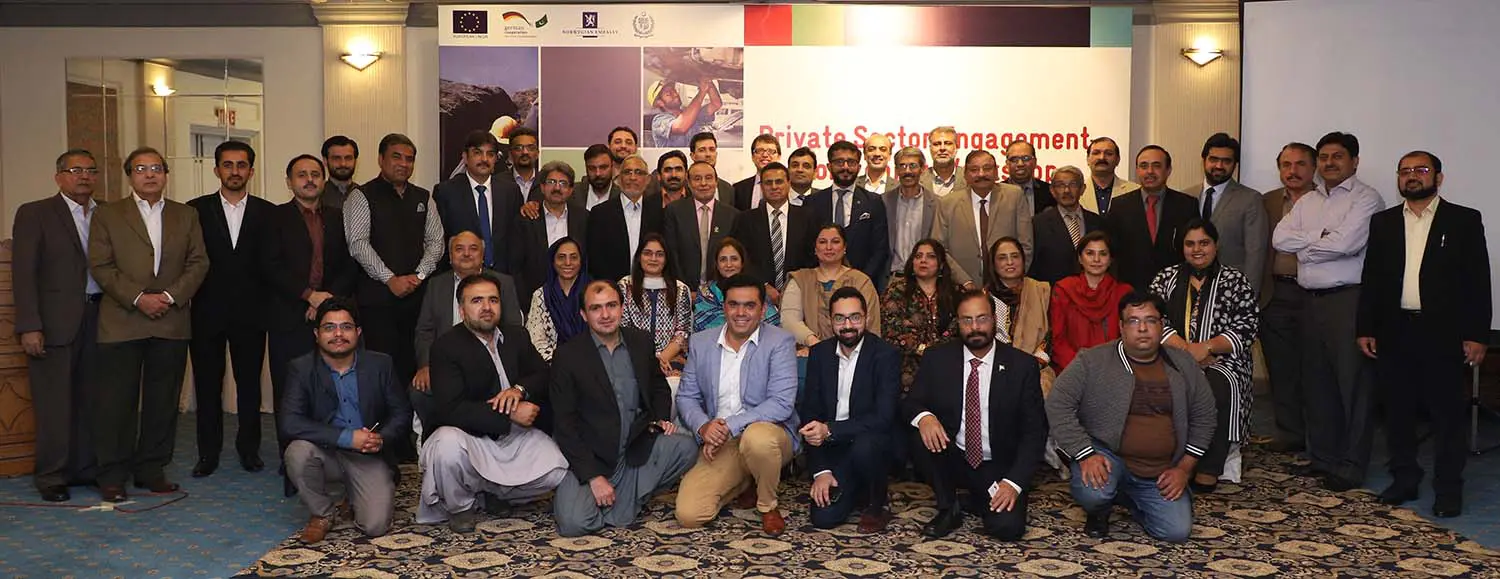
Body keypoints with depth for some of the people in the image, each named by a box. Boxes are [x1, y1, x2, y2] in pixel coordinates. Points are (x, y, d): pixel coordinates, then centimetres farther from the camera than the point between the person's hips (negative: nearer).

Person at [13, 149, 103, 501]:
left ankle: (85, 467, 19)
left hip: (98, 319, 4)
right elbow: (23, 273, -4)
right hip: (55, 322, -4)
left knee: (92, 398, 7)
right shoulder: (34, 214, 1)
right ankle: (51, 476, 10)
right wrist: (29, 326, -12)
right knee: (54, 403, 1)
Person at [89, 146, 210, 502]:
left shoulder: (186, 216, 13)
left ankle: (152, 470, 16)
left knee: (163, 401, 6)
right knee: (117, 401, 0)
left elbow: (198, 263, 6)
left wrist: (171, 296, -8)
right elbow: (101, 266, -1)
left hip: (172, 323, 2)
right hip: (121, 323, -2)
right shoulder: (107, 215, 6)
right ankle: (113, 476, 9)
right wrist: (137, 298, -12)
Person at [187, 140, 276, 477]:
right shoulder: (196, 210, 5)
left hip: (250, 312, 0)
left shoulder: (267, 213, 5)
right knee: (207, 384, 6)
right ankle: (209, 452, 16)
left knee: (249, 383, 7)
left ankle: (249, 448, 19)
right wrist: (189, 297, -5)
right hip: (208, 313, 0)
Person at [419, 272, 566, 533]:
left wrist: (519, 389, -17)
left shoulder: (516, 335, 8)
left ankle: (495, 493, 15)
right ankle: (461, 507, -5)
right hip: (470, 435, -5)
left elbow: (544, 375, 7)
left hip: (516, 435, 5)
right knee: (447, 446, -38)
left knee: (561, 471, -13)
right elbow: (451, 409, -22)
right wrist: (510, 415, -25)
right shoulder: (446, 346, -12)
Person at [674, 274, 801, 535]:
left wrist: (729, 426, -23)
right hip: (718, 445, 4)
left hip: (768, 432, -3)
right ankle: (745, 483, 16)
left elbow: (782, 403, -17)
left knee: (757, 437, -41)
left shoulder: (780, 342, -7)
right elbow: (687, 397, 9)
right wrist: (703, 427, -14)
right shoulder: (700, 342, 7)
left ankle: (768, 505, -7)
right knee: (688, 514, -16)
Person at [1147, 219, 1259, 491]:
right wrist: (1185, 348, -13)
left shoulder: (1235, 281, 9)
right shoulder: (1166, 278, 15)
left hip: (1222, 360, -1)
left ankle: (1208, 473, -30)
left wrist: (1204, 348, -14)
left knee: (1220, 387, -35)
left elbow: (1247, 329, 0)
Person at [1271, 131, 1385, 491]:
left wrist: (1304, 247, -3)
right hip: (1312, 300, 7)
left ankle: (1350, 466, 5)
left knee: (1353, 384, -2)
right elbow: (1280, 238, 5)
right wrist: (1320, 237, -7)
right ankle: (1322, 457, 23)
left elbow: (1346, 243, -18)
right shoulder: (1307, 203, 16)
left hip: (1349, 300, -7)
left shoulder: (1366, 199, -5)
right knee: (1316, 381, 12)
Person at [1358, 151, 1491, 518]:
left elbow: (1478, 281, -1)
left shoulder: (1464, 221, 2)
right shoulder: (1383, 222, 11)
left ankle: (1448, 489, 12)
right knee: (1398, 411, 9)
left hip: (1443, 333, -3)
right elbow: (1371, 279, 10)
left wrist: (1477, 335, -7)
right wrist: (1366, 329, 3)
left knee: (1448, 412, 2)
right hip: (1395, 332, 3)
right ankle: (1404, 480, 22)